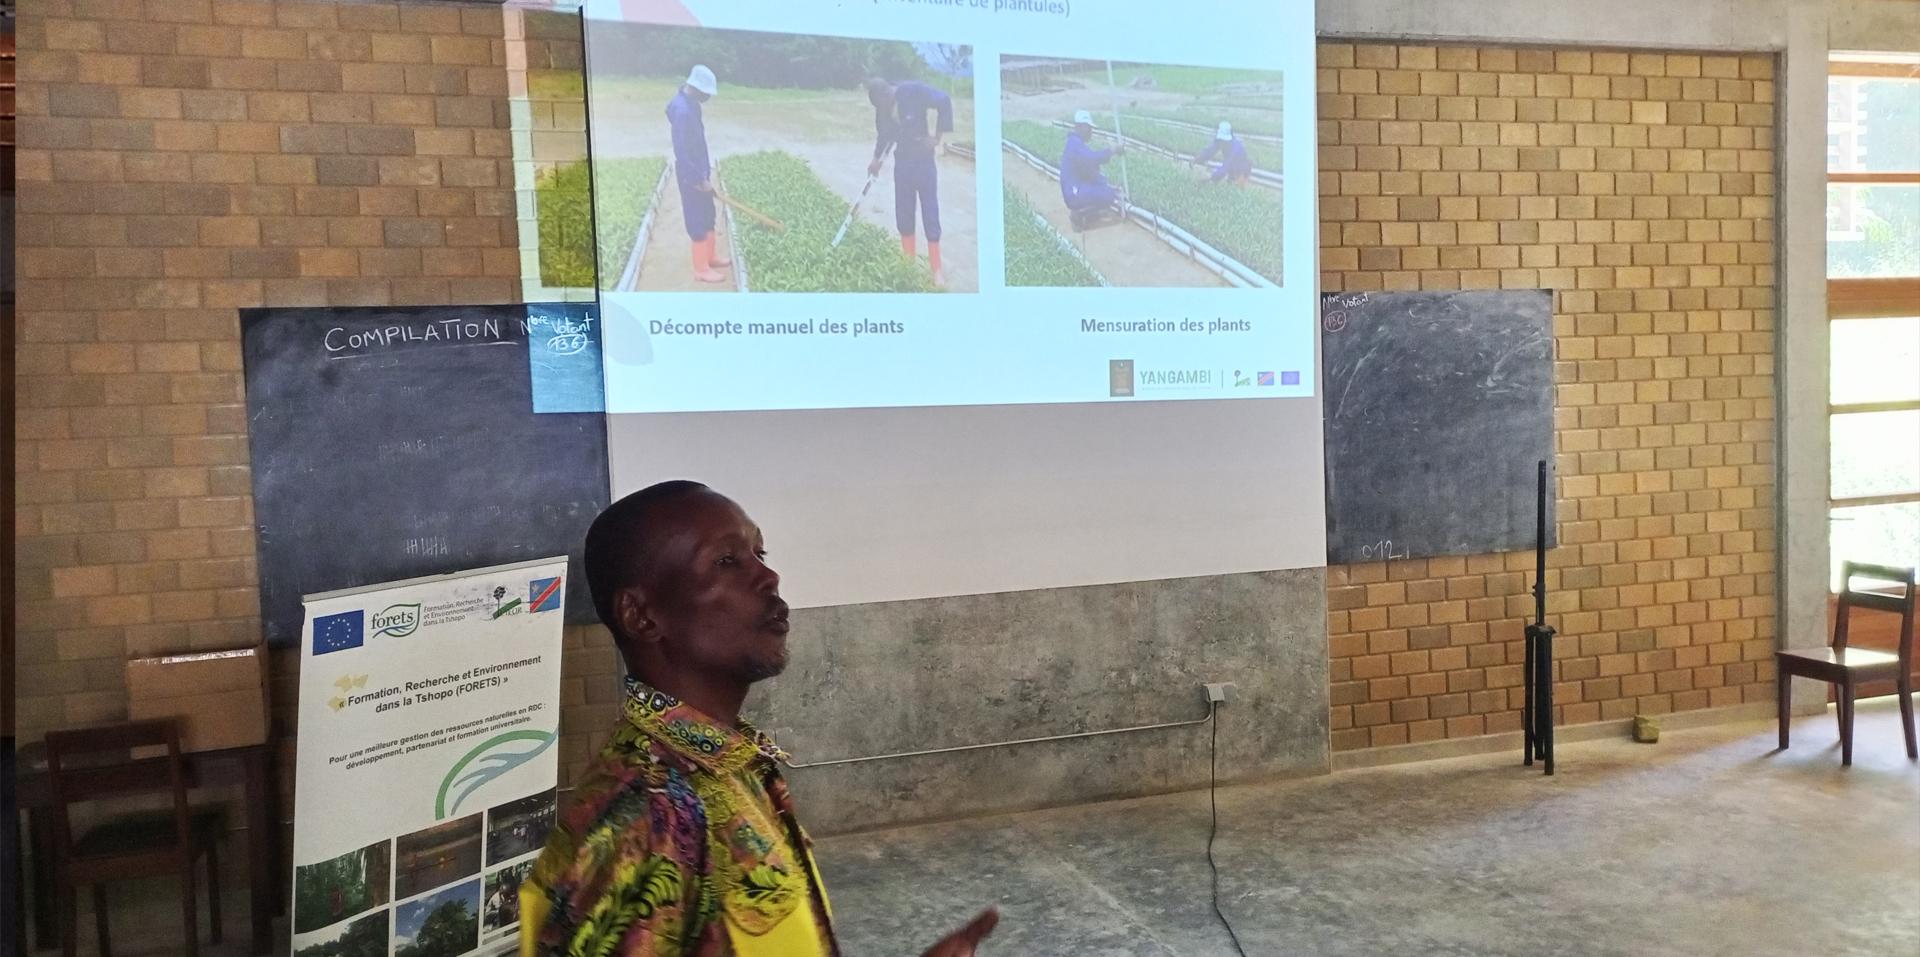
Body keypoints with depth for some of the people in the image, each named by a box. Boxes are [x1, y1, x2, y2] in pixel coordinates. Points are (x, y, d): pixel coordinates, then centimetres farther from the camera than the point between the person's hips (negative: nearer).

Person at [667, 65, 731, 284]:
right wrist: (699, 180, -21)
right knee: (698, 220, 1)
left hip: (700, 171, 9)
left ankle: (710, 256, 35)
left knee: (708, 216, 20)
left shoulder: (691, 103, 4)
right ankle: (701, 268, 11)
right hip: (691, 176, -9)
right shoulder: (682, 110, -26)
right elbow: (681, 152, -26)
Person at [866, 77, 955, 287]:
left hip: (923, 160, -5)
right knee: (903, 213, 7)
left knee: (930, 214, -2)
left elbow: (944, 102, -18)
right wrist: (877, 158, 3)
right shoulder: (882, 106, -3)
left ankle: (936, 269, 3)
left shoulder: (913, 91, -19)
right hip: (902, 162, 5)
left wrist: (938, 136, -18)